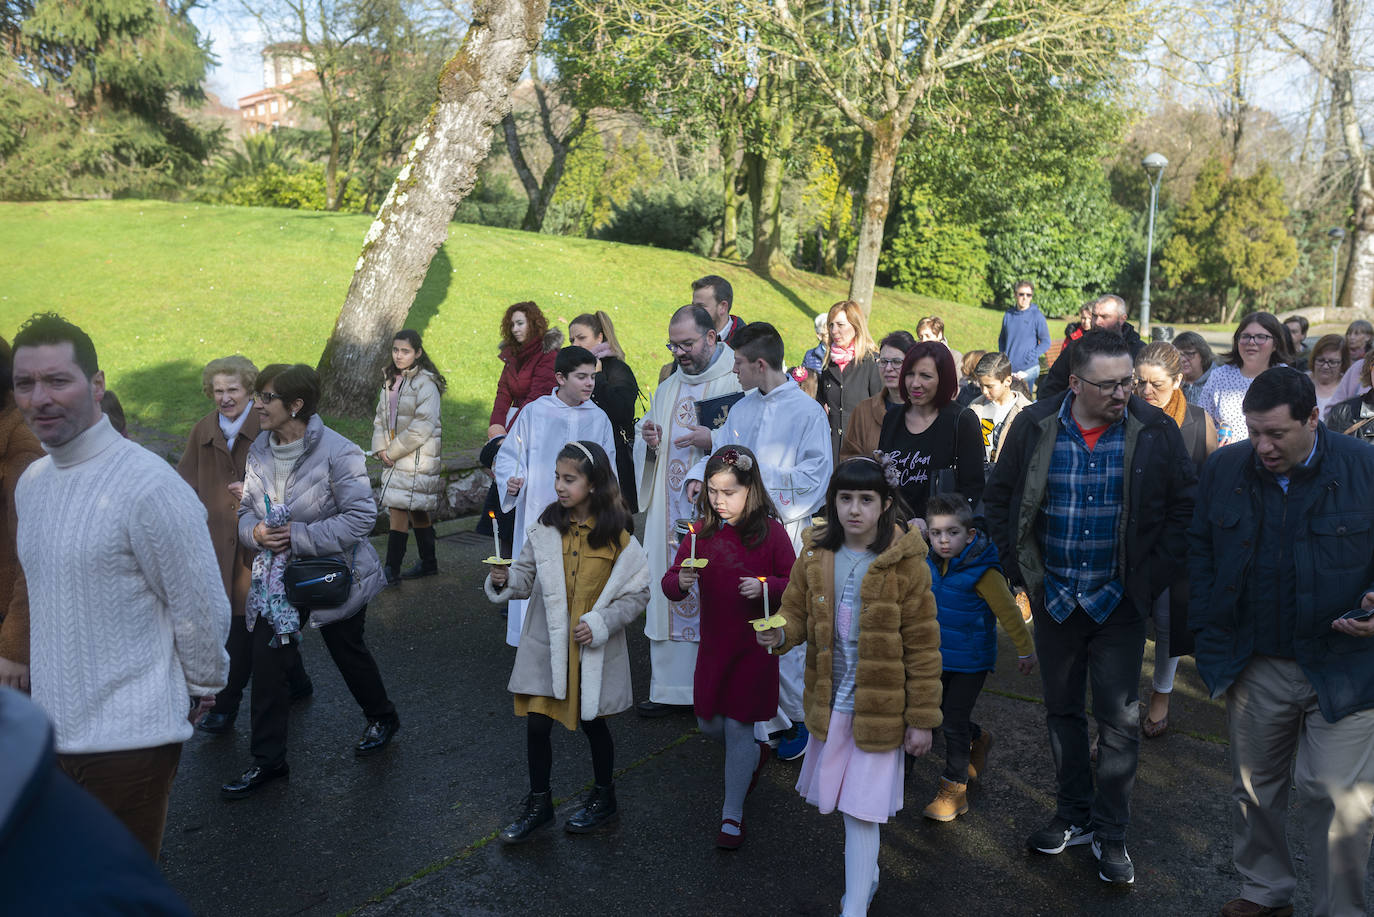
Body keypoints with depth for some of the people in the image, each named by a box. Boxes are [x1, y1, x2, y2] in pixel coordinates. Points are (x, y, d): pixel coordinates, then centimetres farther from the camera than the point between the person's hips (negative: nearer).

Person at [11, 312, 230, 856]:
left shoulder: (148, 485, -18)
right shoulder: (30, 484, 8)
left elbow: (200, 607, -13)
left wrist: (202, 688, -1)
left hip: (130, 734, -7)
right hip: (53, 726, 7)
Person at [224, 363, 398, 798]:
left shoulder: (337, 453, -21)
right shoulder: (258, 449, -1)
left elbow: (361, 517, -22)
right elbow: (246, 507, 8)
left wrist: (299, 535, -25)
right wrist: (254, 531, -16)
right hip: (276, 576, 5)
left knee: (348, 651, 15)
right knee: (266, 662, 1)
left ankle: (382, 717, 43)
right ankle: (267, 760, 16)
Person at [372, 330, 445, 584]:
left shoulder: (426, 383, -13)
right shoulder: (390, 381, 12)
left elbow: (423, 427, -18)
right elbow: (381, 417, 15)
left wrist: (393, 450, -13)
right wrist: (381, 448, -1)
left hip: (418, 456, -8)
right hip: (395, 457, 8)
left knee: (398, 509, -12)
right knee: (417, 511, 14)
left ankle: (391, 570, -7)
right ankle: (428, 563, 25)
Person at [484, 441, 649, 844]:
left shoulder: (617, 535, -12)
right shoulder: (546, 527, -4)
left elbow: (637, 594, -8)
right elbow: (527, 576, 2)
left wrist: (600, 622, -18)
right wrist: (505, 580, -19)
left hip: (594, 650, -2)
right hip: (546, 645, 3)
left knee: (593, 722, 15)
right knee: (537, 724, 6)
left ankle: (604, 798, 38)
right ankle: (539, 803, 28)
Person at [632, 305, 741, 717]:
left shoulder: (739, 383, -3)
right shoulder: (667, 389, 18)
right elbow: (646, 453, 23)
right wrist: (649, 443, 0)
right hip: (670, 514, 6)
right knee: (669, 591, 6)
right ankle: (670, 686, 17)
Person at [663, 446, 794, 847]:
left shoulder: (771, 532, -9)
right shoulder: (702, 532, 0)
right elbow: (671, 584, -1)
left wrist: (766, 586, -24)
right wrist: (679, 581, -24)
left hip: (755, 646, -4)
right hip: (713, 644, 4)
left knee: (739, 727, 0)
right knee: (709, 723, 13)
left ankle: (732, 814, 18)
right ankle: (755, 754, 45)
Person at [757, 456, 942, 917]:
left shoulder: (905, 562, -13)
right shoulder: (815, 555, -3)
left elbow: (922, 647, -9)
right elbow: (796, 612, 7)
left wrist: (921, 718, -7)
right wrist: (781, 632, -17)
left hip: (879, 708, -4)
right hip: (830, 703, 4)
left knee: (861, 813, -2)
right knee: (844, 803, 18)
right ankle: (867, 876, 43)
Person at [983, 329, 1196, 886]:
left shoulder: (1155, 431, -8)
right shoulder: (1034, 427, -6)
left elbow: (1184, 507, 0)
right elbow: (998, 499, 4)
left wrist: (1154, 576, -5)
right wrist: (1020, 568, 0)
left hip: (1119, 600, -1)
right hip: (1054, 596, 2)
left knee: (1120, 719, 4)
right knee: (1062, 710, 14)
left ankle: (1110, 833, 22)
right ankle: (1075, 816, 32)